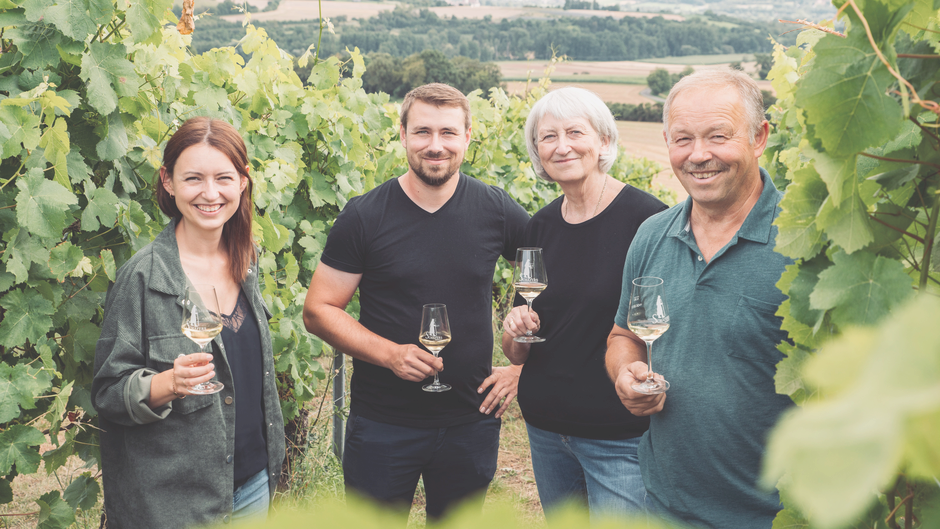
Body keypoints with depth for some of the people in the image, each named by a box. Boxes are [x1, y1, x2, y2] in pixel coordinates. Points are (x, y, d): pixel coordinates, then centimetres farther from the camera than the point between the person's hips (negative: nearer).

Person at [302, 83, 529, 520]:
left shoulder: (497, 211, -3)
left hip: (470, 421, 2)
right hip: (381, 425, -1)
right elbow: (318, 310, -6)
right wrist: (391, 353, -19)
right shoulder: (364, 217, -8)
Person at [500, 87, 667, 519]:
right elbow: (517, 354, 10)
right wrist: (517, 330, -11)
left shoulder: (645, 217, -13)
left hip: (620, 438, -5)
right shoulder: (540, 227, 4)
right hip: (545, 427, 6)